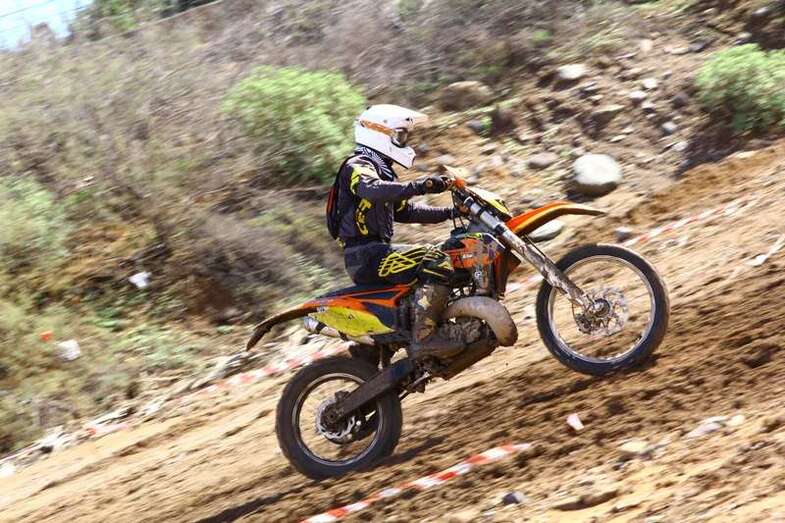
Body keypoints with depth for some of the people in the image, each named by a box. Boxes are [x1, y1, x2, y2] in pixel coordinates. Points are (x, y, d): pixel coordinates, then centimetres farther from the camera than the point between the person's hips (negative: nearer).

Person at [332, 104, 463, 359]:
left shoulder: (382, 171, 26)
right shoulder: (357, 166, -6)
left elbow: (405, 210, 29)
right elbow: (372, 190, -29)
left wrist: (450, 212, 19)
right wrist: (418, 187, -41)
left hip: (375, 251, 11)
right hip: (365, 254, -11)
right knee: (437, 262, -26)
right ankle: (423, 337, -33)